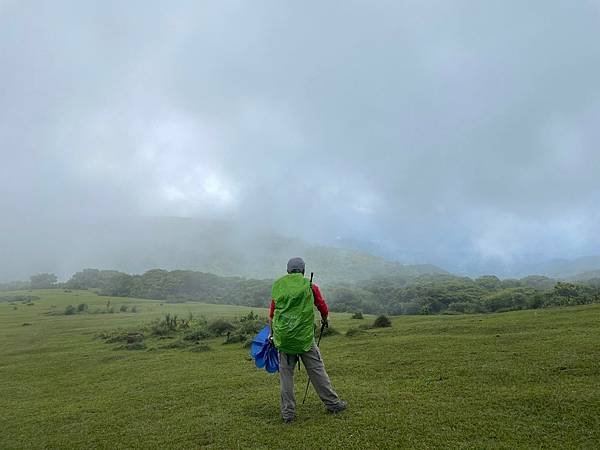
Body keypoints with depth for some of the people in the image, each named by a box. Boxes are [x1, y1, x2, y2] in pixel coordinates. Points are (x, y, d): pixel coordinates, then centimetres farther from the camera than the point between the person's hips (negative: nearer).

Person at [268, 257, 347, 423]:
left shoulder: (277, 286, 8)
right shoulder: (310, 286, 0)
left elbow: (272, 315, 15)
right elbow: (323, 308, 12)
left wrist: (272, 333, 30)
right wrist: (324, 320, 34)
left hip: (283, 336, 2)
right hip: (304, 336, -2)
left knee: (286, 373, 9)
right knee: (317, 370, 10)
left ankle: (287, 412, 14)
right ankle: (332, 403, 21)